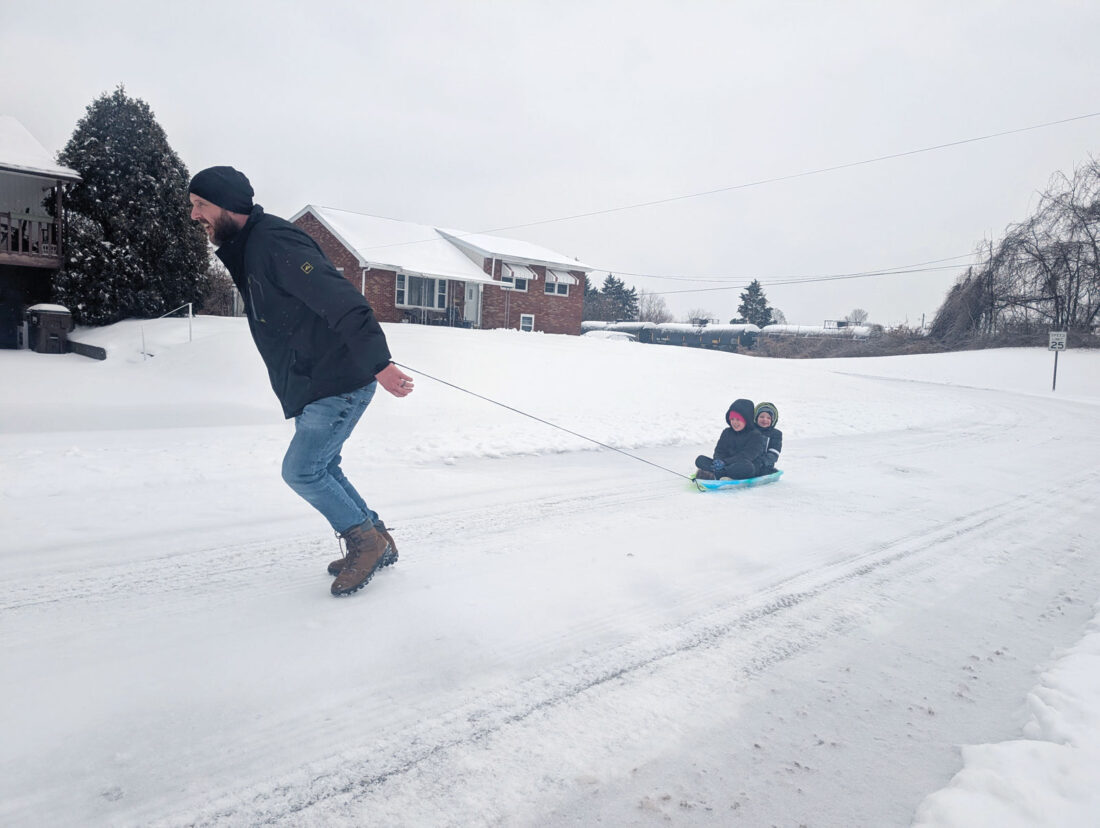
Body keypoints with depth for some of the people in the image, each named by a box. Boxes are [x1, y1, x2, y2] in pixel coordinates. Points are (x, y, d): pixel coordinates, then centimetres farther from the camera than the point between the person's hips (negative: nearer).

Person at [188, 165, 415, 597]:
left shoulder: (274, 242, -18)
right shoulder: (244, 250, 14)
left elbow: (340, 300, -28)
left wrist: (378, 363, -33)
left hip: (341, 383, -10)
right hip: (308, 386, 10)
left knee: (301, 471, -7)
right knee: (321, 469, 14)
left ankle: (368, 541, 11)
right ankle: (376, 542, 27)